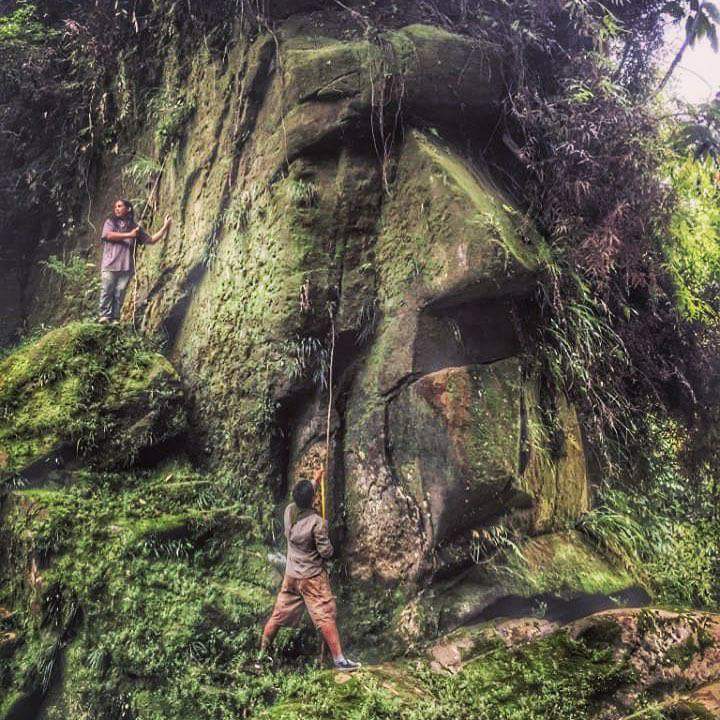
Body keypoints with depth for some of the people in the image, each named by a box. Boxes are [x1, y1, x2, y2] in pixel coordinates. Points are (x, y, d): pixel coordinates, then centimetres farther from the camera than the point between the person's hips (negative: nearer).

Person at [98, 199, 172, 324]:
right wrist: (129, 235, -10)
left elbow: (151, 240, 18)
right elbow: (108, 235, -7)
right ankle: (105, 316, -2)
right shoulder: (110, 222, 12)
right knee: (107, 290, -5)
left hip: (126, 267, 1)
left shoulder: (134, 226, 17)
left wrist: (165, 227, 11)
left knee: (119, 293, -1)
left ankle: (115, 318, 1)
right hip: (109, 265, -1)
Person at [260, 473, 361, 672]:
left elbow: (299, 500, 19)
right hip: (313, 577, -6)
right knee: (326, 618, 0)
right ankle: (339, 659, 4)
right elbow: (326, 552, -16)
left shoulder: (289, 512, -5)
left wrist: (314, 482, 31)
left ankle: (262, 653, 24)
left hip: (291, 577, 6)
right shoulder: (317, 522, -22)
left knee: (279, 615, 15)